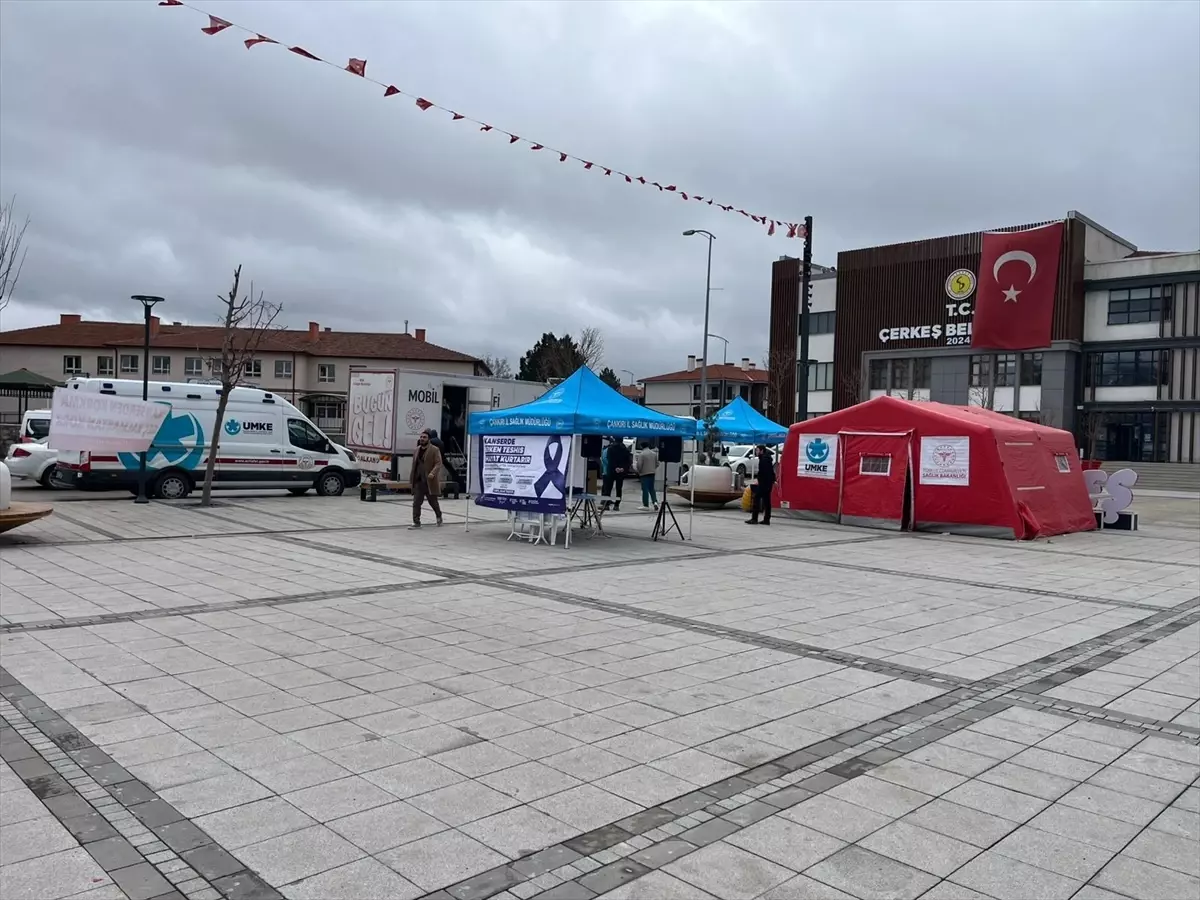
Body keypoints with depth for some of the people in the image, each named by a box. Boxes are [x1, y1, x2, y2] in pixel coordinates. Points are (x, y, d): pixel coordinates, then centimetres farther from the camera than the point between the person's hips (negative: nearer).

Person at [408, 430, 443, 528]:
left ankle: (439, 516, 35)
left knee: (433, 501, 11)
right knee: (416, 503, -2)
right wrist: (411, 478, 15)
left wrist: (433, 473, -28)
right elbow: (414, 465, 19)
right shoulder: (417, 450, 13)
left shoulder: (434, 450, -5)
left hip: (429, 481, -5)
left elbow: (438, 464, -12)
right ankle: (416, 522, 2)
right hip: (418, 481, 5)